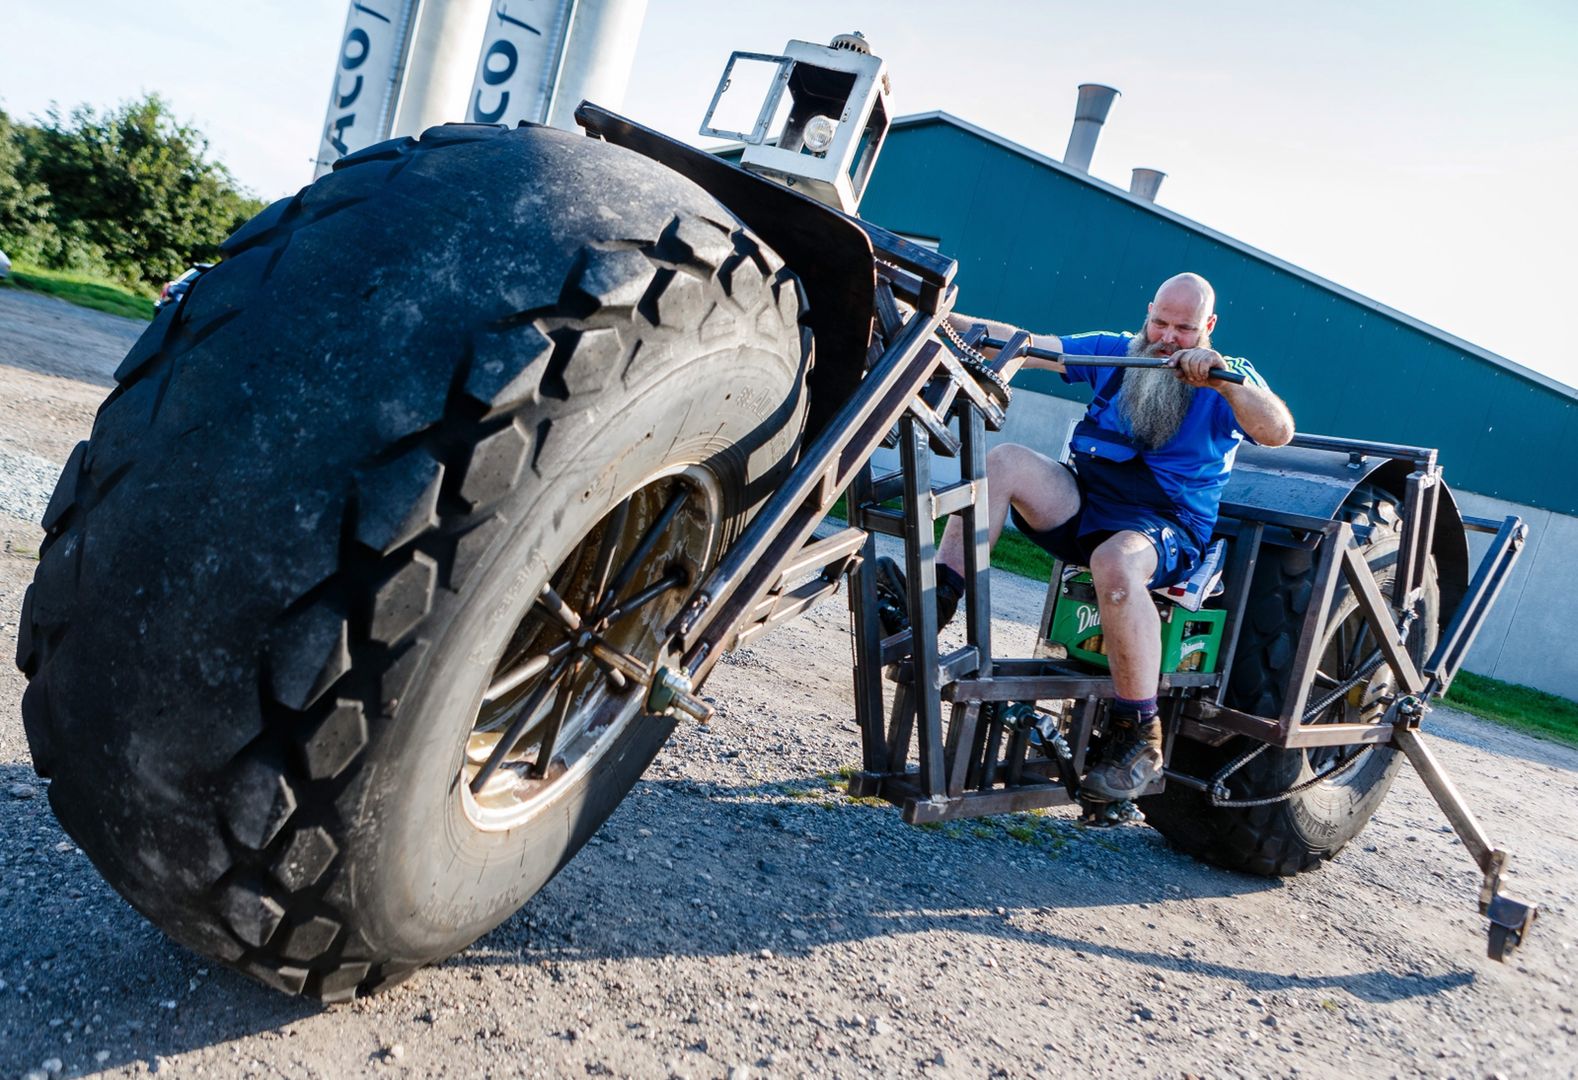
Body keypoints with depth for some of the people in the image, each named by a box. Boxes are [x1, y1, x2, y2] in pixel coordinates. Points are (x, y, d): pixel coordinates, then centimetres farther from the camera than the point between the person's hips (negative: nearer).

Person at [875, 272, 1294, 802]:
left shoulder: (1230, 381, 2)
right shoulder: (1113, 352, 13)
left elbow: (1278, 432, -17)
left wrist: (1223, 381, -31)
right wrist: (946, 320, -7)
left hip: (1168, 529, -5)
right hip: (1082, 505, 5)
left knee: (1116, 563, -39)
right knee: (1004, 460, -18)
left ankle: (1139, 738, -29)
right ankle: (933, 603, -21)